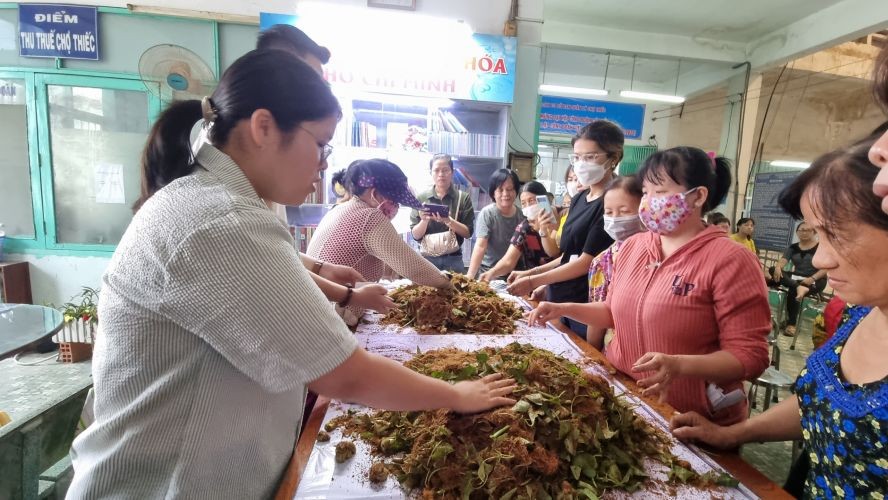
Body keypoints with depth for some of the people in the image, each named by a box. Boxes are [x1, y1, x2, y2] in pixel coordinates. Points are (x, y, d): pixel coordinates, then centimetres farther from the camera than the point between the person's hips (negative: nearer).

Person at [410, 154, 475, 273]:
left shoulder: (463, 198, 0)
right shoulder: (421, 198, 1)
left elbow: (468, 233, -3)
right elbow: (415, 235, 0)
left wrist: (448, 221, -20)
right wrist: (424, 221, -20)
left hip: (453, 259, 0)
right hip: (427, 258, 0)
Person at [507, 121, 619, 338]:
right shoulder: (578, 199, 9)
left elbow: (586, 261, -17)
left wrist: (534, 282, -12)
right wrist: (532, 272, 7)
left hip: (587, 306, -8)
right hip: (561, 300, 8)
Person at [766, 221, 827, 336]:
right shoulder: (793, 247, 10)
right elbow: (783, 260, -4)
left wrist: (812, 278, -26)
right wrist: (778, 268, -28)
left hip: (815, 281, -5)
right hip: (795, 278, 5)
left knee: (792, 291, -33)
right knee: (772, 270, -21)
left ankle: (791, 324, -23)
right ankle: (798, 287, -41)